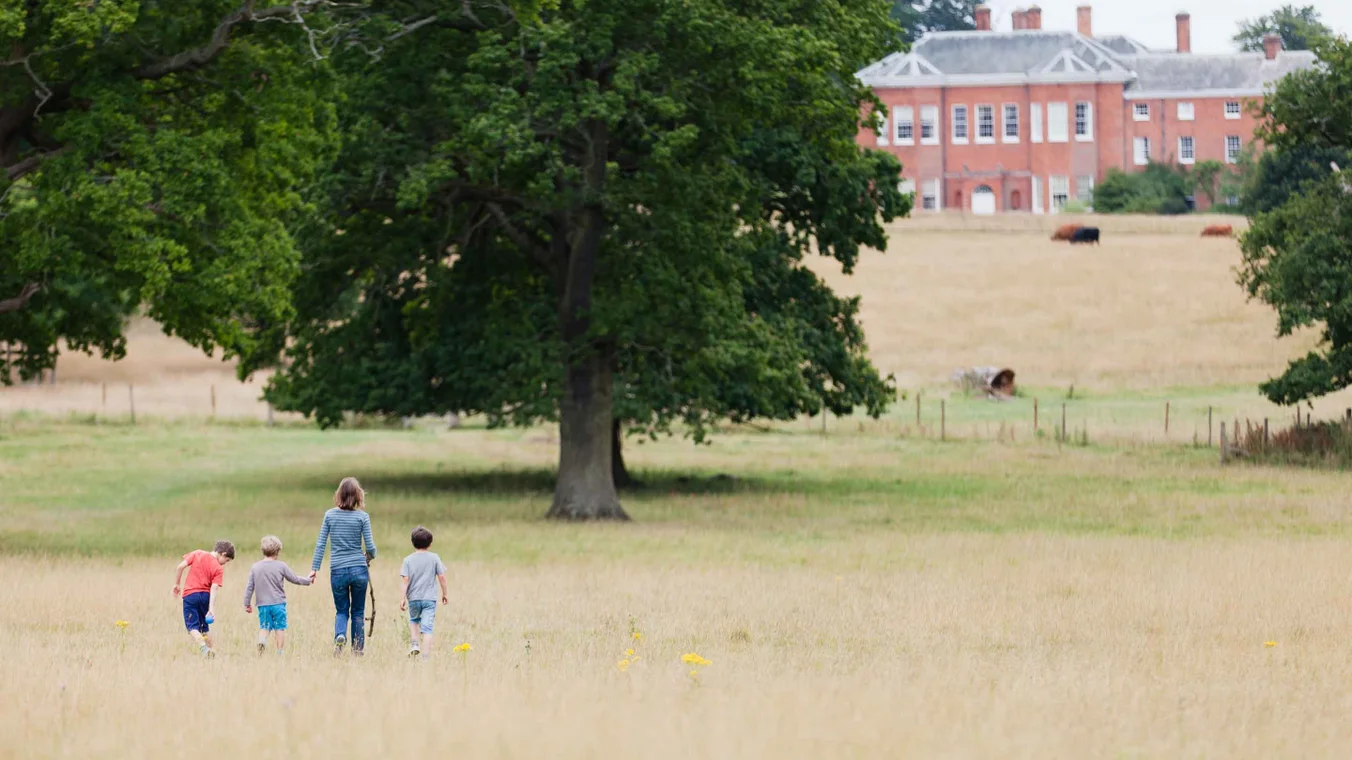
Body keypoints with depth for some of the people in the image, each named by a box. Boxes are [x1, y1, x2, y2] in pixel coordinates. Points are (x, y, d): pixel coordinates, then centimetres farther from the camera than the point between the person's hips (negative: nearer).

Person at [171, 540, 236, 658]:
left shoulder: (197, 554, 3)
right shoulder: (219, 568, -3)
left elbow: (180, 566, -3)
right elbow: (214, 588, -13)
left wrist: (176, 584, 10)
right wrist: (211, 609, -19)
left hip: (190, 595, 0)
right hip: (205, 595, 0)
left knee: (193, 627, -2)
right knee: (205, 626, 19)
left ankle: (203, 647, -24)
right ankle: (211, 651, 20)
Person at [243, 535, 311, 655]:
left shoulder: (255, 567, 1)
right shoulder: (281, 566, -6)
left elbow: (250, 587, 4)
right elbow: (295, 579, 4)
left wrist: (247, 603, 13)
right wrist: (308, 581, 22)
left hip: (263, 604, 2)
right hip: (278, 603, -2)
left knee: (264, 627, 7)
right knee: (280, 628, 5)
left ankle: (261, 641, -22)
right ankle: (280, 651, 4)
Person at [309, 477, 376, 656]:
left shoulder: (330, 515, 1)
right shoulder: (362, 517, -5)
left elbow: (320, 543, 0)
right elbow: (369, 546, -4)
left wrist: (314, 568, 4)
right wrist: (370, 556, 18)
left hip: (337, 571, 1)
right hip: (359, 569, -1)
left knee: (341, 611, 13)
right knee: (358, 612, 12)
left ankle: (340, 635, -17)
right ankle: (357, 651, 11)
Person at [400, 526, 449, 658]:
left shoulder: (408, 560, -1)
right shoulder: (434, 558, 0)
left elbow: (406, 580, -7)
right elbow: (442, 577, 1)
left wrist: (402, 598, -6)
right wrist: (444, 593, 14)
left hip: (414, 598, 1)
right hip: (430, 598, -1)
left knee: (413, 620, 26)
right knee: (427, 628, -4)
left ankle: (415, 644, 7)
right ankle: (426, 656, -13)